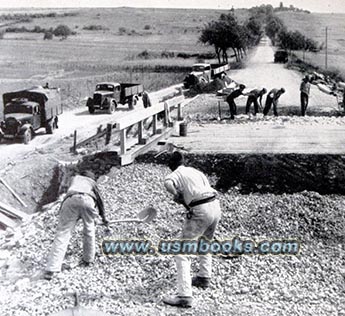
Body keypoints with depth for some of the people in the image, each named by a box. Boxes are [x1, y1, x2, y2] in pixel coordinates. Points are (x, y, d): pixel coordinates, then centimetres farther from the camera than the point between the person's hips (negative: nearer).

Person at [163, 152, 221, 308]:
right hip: (215, 207, 7)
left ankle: (184, 296, -12)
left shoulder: (177, 173, 3)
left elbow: (168, 183, -21)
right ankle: (204, 278, 44)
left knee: (181, 253, -4)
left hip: (200, 211, -7)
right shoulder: (196, 171, 23)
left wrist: (176, 195, -4)